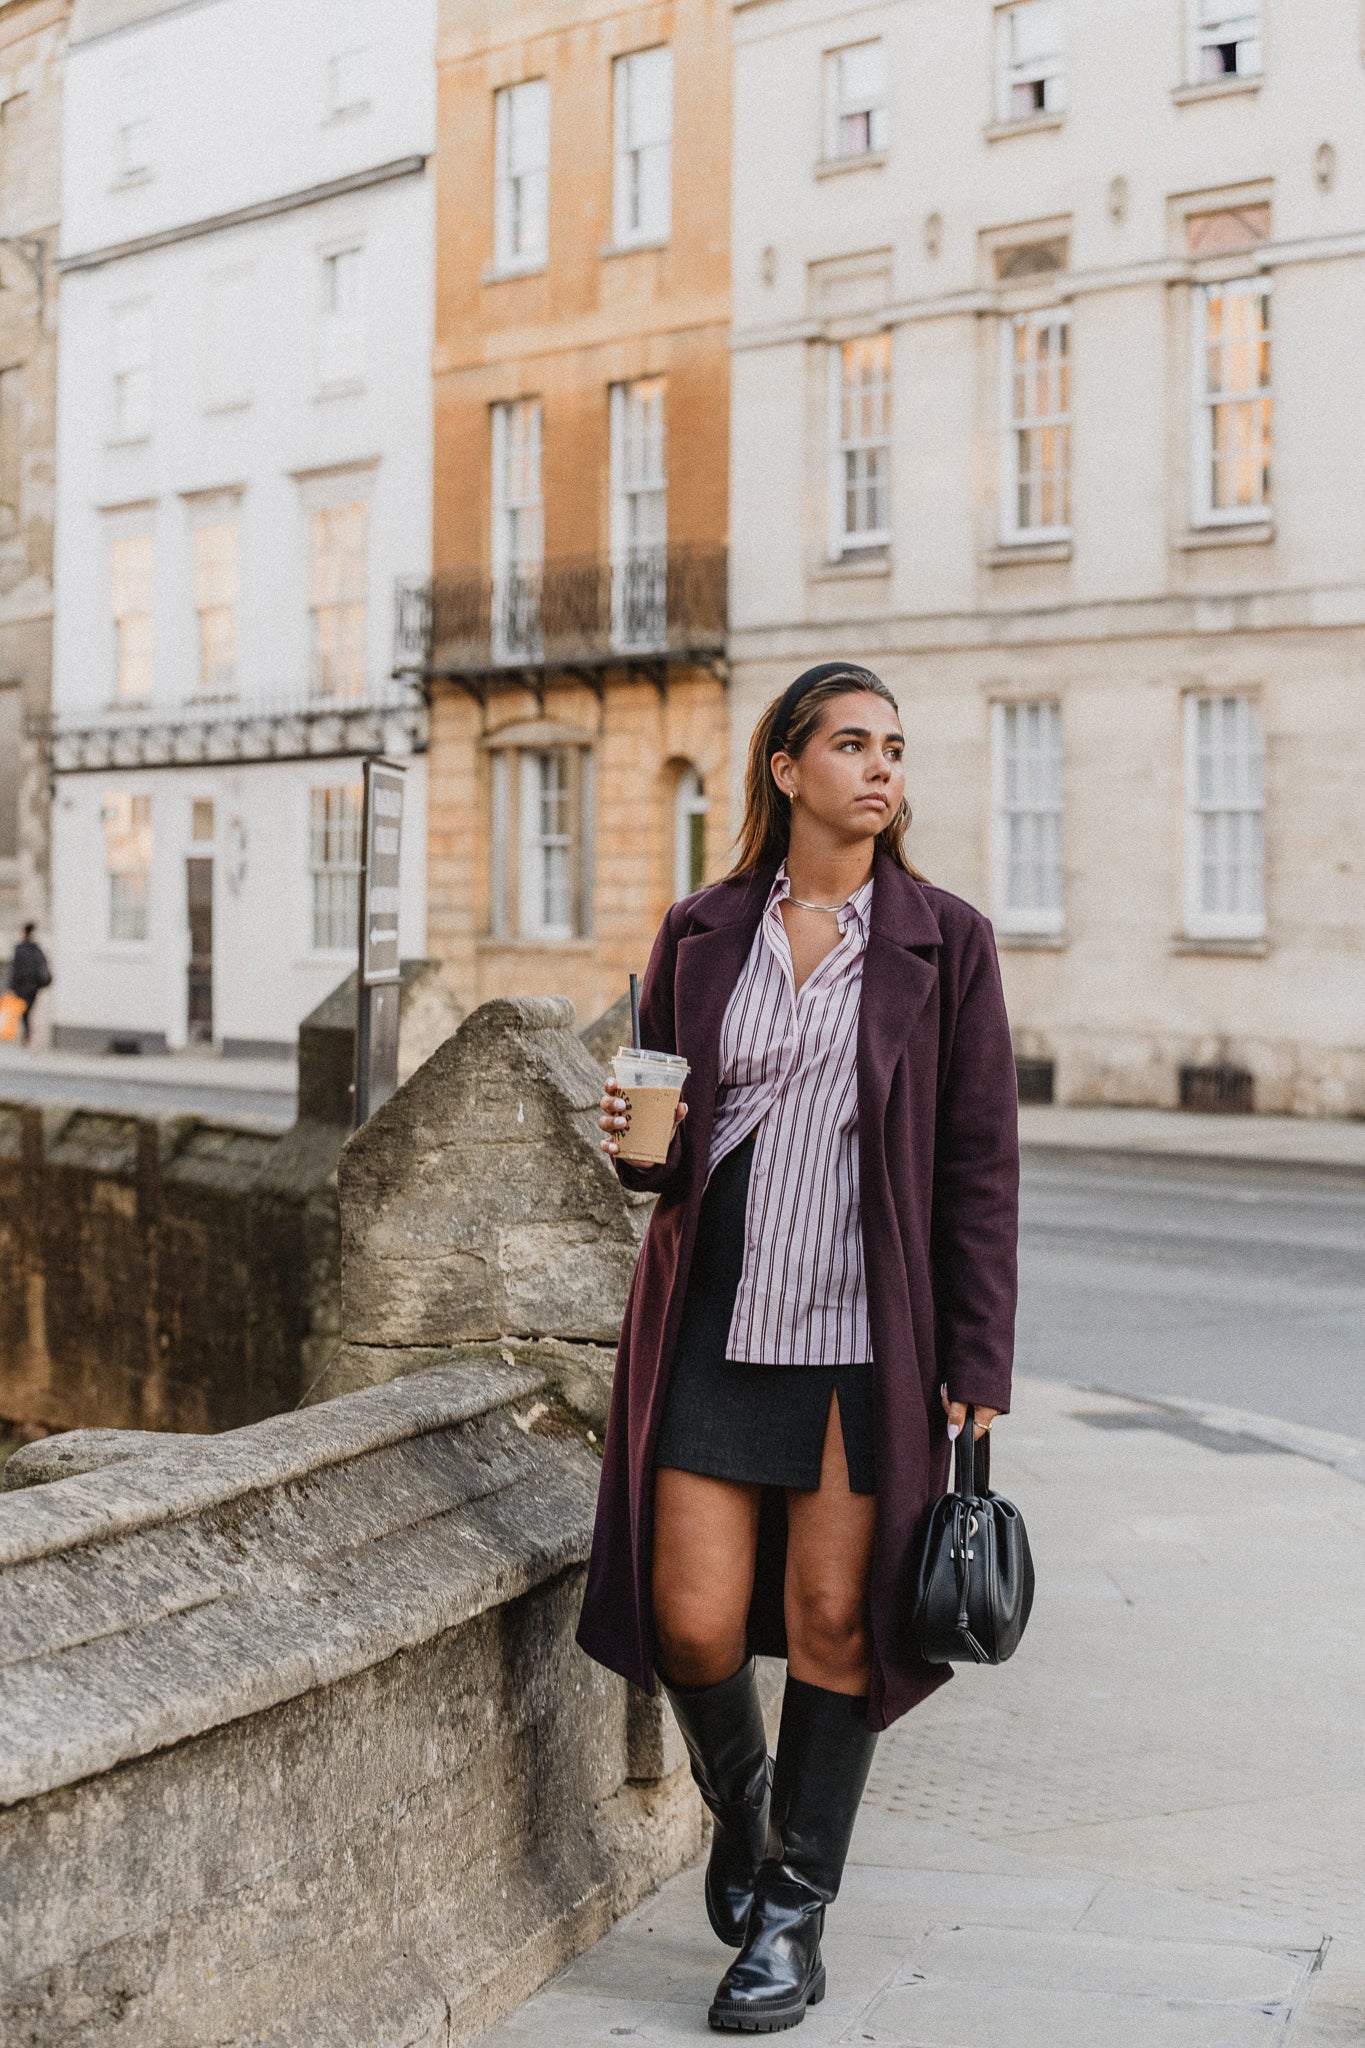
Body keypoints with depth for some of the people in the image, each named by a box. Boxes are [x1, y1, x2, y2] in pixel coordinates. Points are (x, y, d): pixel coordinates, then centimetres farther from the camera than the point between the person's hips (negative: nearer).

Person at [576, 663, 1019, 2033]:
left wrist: (978, 1367, -4)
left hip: (868, 1334, -1)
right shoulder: (701, 935, 7)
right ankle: (739, 1803, 31)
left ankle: (792, 1918, 17)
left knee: (834, 1618, 1)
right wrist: (632, 1143, -9)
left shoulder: (944, 941, 1)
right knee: (692, 1621, -1)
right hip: (716, 1322, 2)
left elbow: (980, 1166, 0)